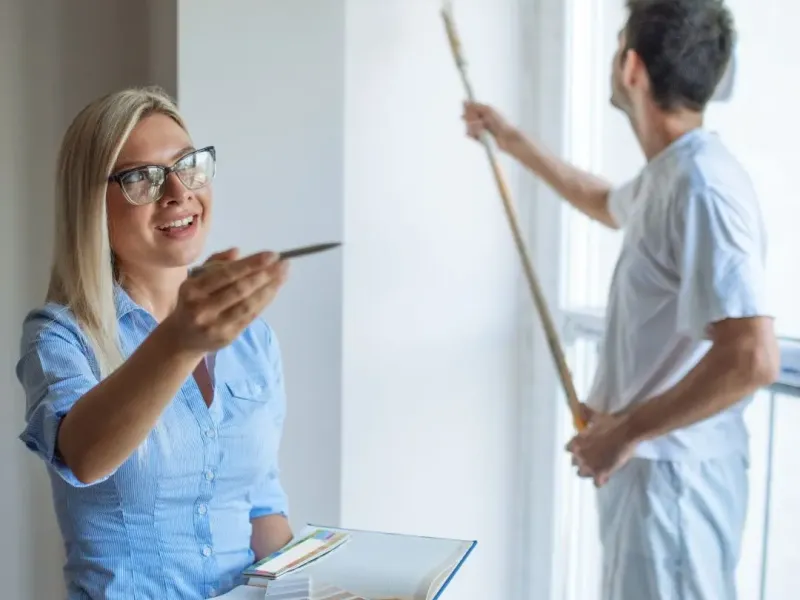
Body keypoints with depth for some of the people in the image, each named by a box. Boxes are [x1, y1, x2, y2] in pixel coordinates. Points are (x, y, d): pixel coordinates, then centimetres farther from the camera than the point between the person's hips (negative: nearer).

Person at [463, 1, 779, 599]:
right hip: (653, 466, 10)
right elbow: (607, 204, 34)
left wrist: (627, 431, -22)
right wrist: (513, 141, 37)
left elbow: (753, 360, -31)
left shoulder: (701, 186, -23)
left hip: (670, 474, -10)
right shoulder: (668, 173, 8)